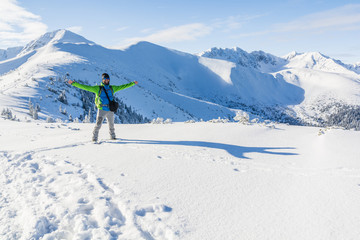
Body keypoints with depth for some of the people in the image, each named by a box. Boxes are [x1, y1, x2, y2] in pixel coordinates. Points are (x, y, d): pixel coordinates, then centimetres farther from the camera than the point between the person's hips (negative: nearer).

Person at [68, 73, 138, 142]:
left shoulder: (112, 88, 10)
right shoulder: (97, 88, -1)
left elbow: (122, 86, 17)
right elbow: (85, 87, -5)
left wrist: (133, 83, 18)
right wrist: (74, 83, -11)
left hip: (110, 110, 4)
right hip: (102, 110, -4)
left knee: (111, 125, 17)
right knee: (98, 125, -13)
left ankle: (113, 136, 34)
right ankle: (94, 138, -2)